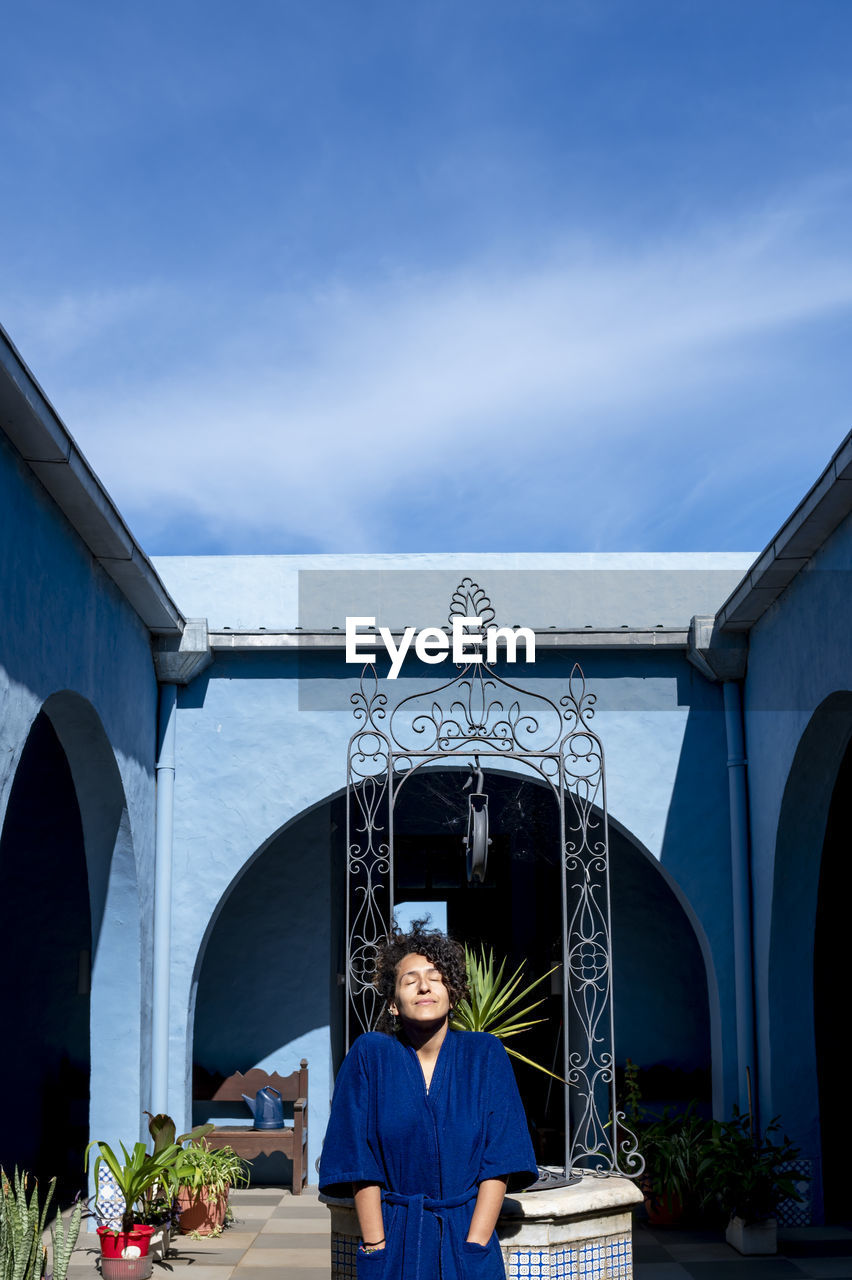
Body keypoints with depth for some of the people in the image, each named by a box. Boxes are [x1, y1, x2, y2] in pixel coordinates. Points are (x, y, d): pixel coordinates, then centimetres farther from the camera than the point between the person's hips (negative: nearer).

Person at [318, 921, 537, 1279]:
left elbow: (498, 1163, -4)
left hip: (468, 1234, 1)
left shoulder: (486, 1055, -2)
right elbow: (360, 1165, -3)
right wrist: (376, 1248, -8)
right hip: (394, 1239, 0)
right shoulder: (370, 1055, -4)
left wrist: (473, 1248, -9)